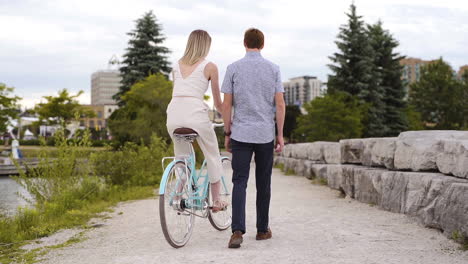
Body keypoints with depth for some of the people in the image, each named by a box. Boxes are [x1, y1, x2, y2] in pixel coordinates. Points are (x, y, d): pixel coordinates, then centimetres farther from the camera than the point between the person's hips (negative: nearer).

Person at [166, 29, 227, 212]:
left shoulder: (177, 65, 19)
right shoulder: (209, 66, 6)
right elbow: (218, 103, 10)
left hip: (173, 114, 4)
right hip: (195, 113, -4)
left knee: (182, 158, 22)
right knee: (213, 156, 16)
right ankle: (216, 200, 21)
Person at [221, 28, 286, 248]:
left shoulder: (234, 68, 0)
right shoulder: (273, 69, 2)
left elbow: (226, 104, -1)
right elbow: (280, 104, -1)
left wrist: (227, 133, 7)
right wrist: (280, 135, 5)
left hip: (241, 134, -1)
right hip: (266, 135, 1)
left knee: (240, 182, -2)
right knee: (263, 184, 11)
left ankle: (238, 230, -15)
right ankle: (262, 229, 20)